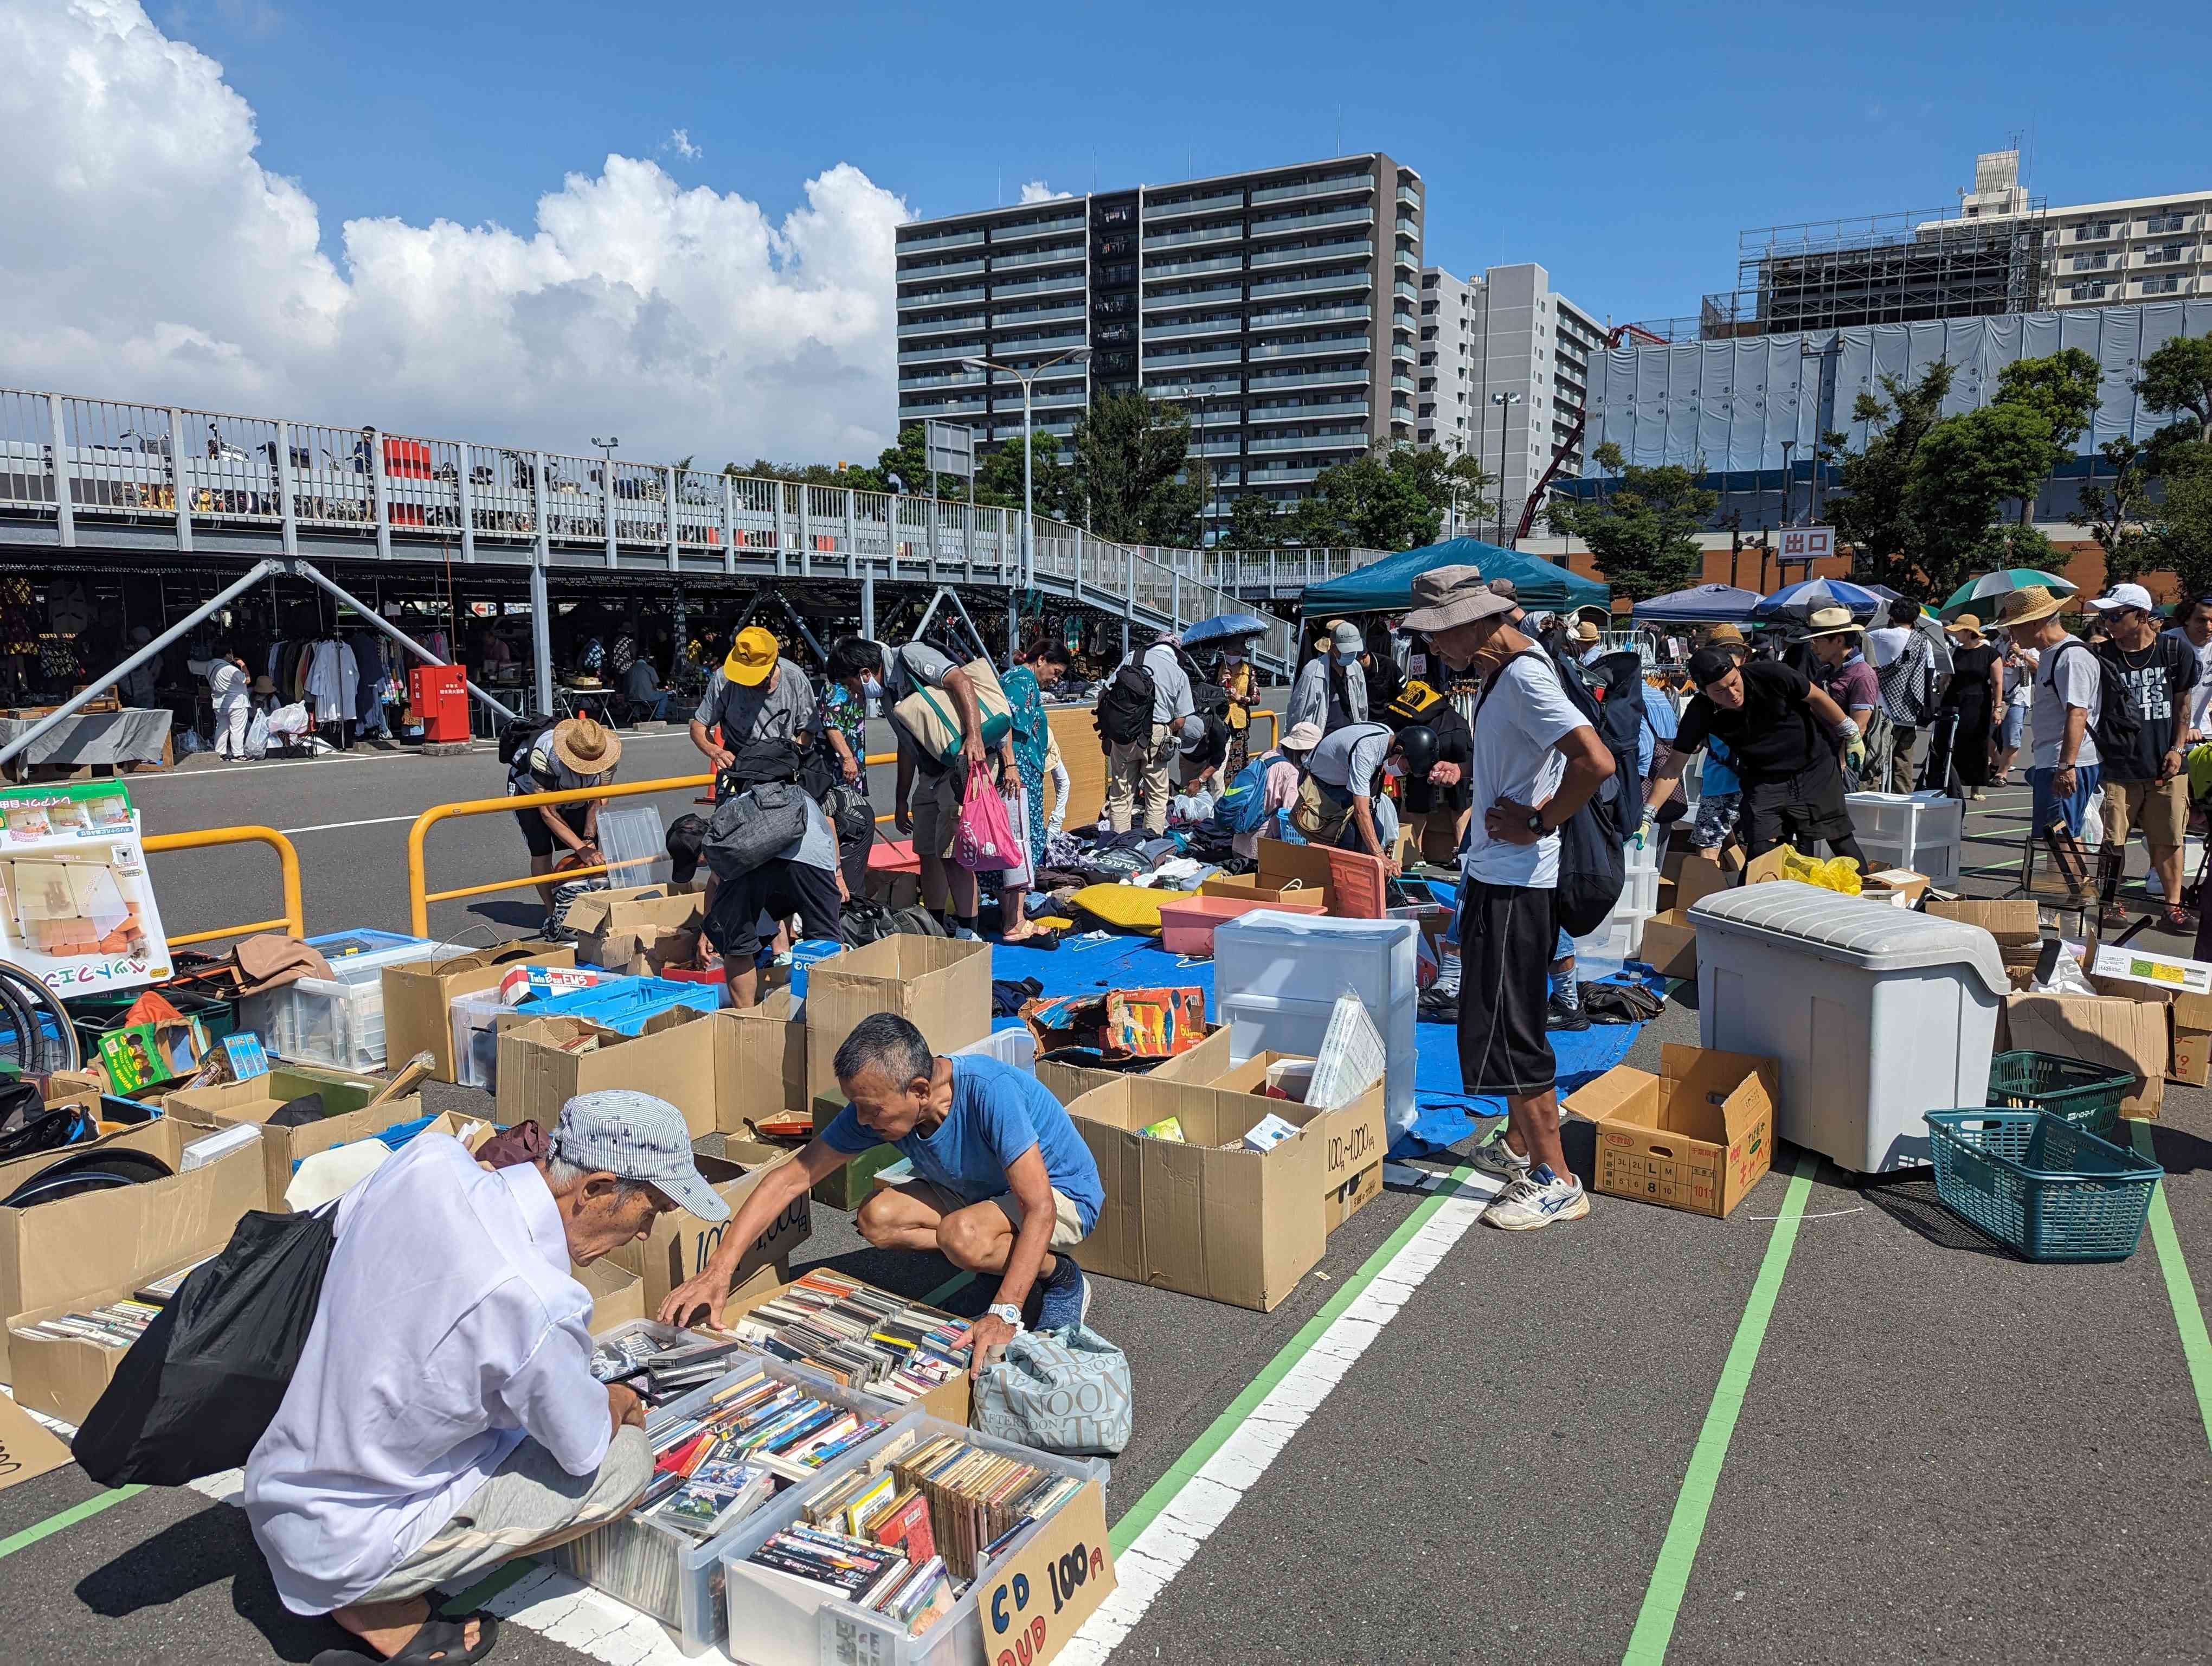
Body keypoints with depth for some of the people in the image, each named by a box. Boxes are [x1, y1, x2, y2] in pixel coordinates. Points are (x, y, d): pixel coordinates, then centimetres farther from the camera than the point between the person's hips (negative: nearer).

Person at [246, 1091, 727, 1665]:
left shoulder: (429, 1159, -15)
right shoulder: (536, 1304, -33)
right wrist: (619, 1401, 8)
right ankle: (384, 1613, 1)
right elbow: (584, 1448, -13)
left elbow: (344, 1219, 10)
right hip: (345, 1548, -7)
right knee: (626, 1459, -4)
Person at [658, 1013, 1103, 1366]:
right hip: (981, 1190, 7)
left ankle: (1061, 1278, -7)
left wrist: (1005, 1313, -48)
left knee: (962, 1235, -35)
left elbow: (1039, 1208, -40)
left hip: (1062, 1194, -7)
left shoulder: (991, 1092, -37)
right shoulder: (876, 1106, -18)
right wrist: (718, 1270, -23)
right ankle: (1008, 1263, 0)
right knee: (878, 1219, -15)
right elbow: (790, 1179, -15)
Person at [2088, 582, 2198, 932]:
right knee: (2113, 840, 2)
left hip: (2165, 764, 1)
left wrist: (2177, 749, 1)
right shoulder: (2103, 658, -4)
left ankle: (2173, 906, 15)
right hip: (2118, 764, -1)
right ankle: (2108, 903, 15)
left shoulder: (2176, 651, -2)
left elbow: (2183, 703, 6)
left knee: (2168, 840, 6)